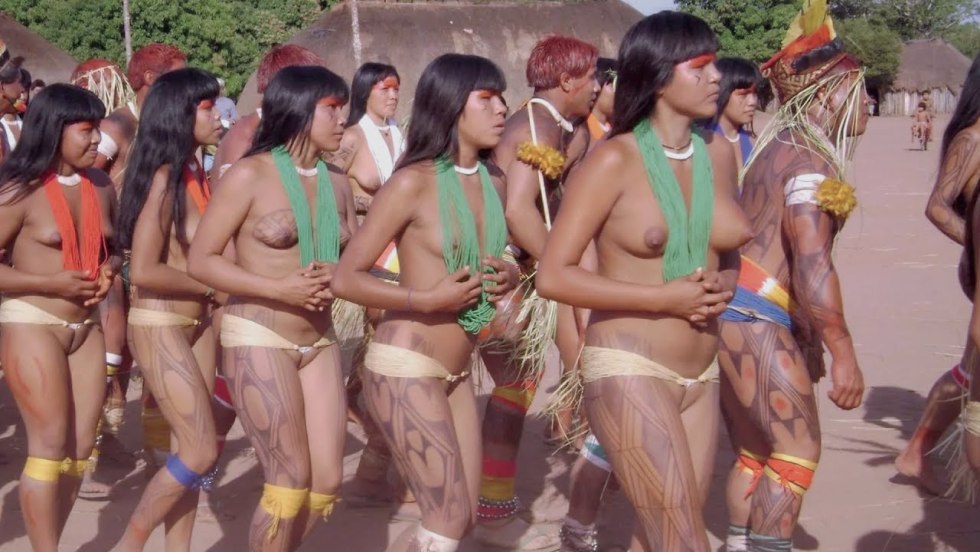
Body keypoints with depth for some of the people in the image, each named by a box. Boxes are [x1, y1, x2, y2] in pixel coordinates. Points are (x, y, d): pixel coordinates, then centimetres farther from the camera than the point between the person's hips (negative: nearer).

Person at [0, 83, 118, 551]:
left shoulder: (101, 186, 6)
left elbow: (114, 248, 20)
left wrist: (109, 270, -1)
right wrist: (51, 283, -17)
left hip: (85, 326, 6)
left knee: (80, 446, 5)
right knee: (51, 445, -8)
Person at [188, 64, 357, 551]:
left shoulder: (337, 183, 7)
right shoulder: (250, 175, -9)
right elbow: (200, 260, -10)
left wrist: (336, 281, -10)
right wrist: (279, 288, -20)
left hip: (319, 341, 6)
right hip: (257, 338, -6)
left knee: (327, 481, 4)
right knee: (290, 482, -7)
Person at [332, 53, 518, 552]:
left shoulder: (493, 183, 7)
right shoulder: (413, 182, -14)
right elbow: (346, 278, -14)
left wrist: (507, 277, 0)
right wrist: (427, 298, -22)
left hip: (456, 372, 8)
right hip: (404, 367, -8)